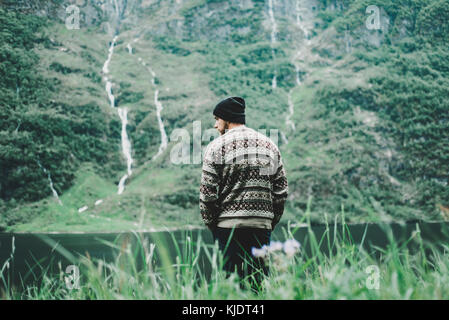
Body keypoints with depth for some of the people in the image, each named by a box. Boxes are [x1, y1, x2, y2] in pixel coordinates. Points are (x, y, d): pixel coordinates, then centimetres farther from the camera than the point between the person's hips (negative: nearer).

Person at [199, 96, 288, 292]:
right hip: (262, 225, 4)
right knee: (260, 280, 7)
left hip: (228, 226, -3)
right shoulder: (269, 145, 12)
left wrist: (210, 224, 6)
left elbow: (207, 192, -5)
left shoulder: (216, 147, -1)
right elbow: (281, 190, 11)